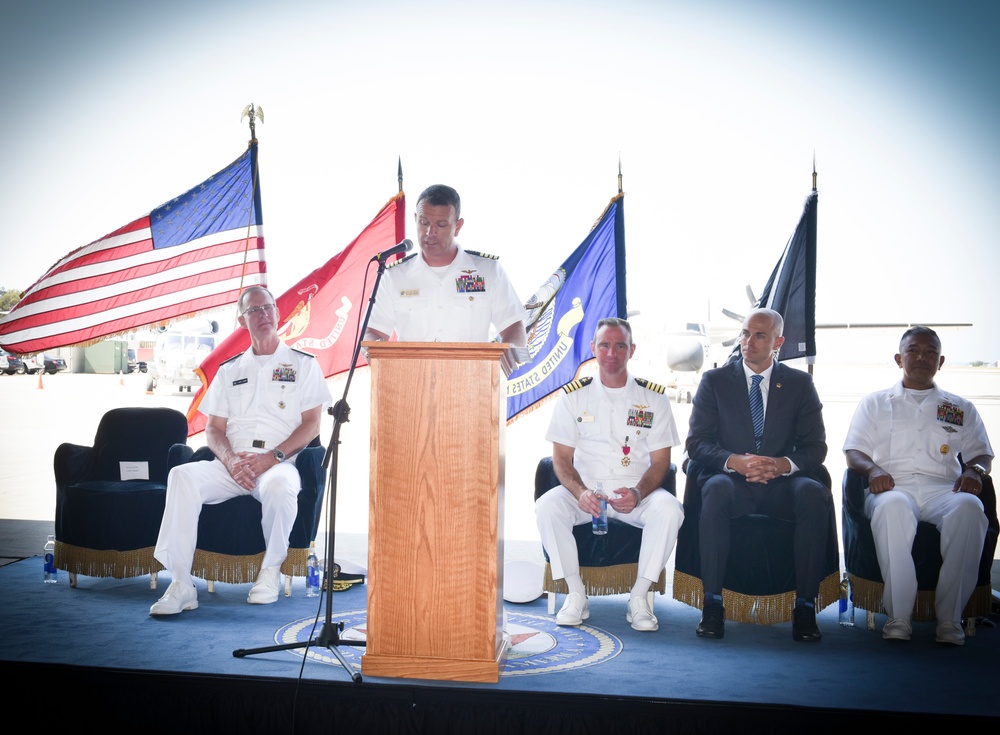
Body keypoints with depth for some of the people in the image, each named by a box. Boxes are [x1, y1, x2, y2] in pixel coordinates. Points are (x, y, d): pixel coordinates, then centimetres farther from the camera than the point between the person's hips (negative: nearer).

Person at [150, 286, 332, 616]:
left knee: (279, 486, -39)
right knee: (182, 475, -26)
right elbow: (214, 429, 15)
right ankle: (180, 583, -29)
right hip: (231, 466, 3)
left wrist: (272, 457, -13)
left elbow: (311, 424, 1)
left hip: (279, 463, -3)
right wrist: (230, 460, -8)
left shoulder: (302, 364, 11)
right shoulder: (229, 371, 21)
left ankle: (271, 570, -13)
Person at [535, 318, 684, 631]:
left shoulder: (653, 398, 5)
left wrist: (637, 494, -18)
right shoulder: (574, 395, 6)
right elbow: (561, 458, 2)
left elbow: (660, 461, 2)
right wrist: (580, 492, -19)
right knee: (547, 506, -29)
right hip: (585, 491, 0)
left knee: (669, 510, -31)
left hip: (636, 492, 0)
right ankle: (576, 594, -15)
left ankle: (638, 598, -17)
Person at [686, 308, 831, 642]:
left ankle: (805, 605, -23)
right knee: (716, 489, -36)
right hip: (733, 481, -1)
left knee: (815, 494, -32)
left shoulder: (799, 383, 10)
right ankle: (712, 603, -29)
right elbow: (696, 442, 0)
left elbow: (815, 448, 4)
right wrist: (734, 462, -20)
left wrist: (783, 464, -19)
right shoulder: (715, 381, 8)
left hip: (780, 484, 1)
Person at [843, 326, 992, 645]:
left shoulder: (961, 408, 26)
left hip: (942, 488, 1)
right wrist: (872, 469, -9)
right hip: (892, 487, -1)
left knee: (969, 506, -36)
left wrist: (974, 470, -5)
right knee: (892, 506, -40)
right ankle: (898, 615, -35)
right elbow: (853, 452, 14)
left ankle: (949, 616, -32)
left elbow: (982, 453, 20)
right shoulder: (875, 403, 22)